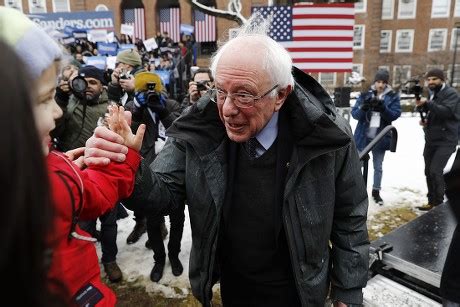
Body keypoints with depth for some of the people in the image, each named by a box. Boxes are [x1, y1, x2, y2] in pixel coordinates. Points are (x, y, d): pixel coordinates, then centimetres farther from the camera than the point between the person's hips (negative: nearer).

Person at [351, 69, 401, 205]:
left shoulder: (393, 97, -1)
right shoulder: (365, 95, -1)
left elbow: (395, 114, -10)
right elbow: (354, 113, -6)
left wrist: (383, 108, -27)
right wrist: (364, 108, -26)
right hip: (363, 136, 0)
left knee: (378, 166, 12)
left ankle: (376, 191, 28)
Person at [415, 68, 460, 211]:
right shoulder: (432, 94, 16)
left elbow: (446, 111, -27)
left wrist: (427, 103, -36)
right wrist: (425, 120, 4)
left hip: (445, 141, -8)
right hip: (431, 140, 8)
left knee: (435, 171, -15)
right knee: (429, 172, 11)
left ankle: (439, 204, -2)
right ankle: (432, 201, 23)